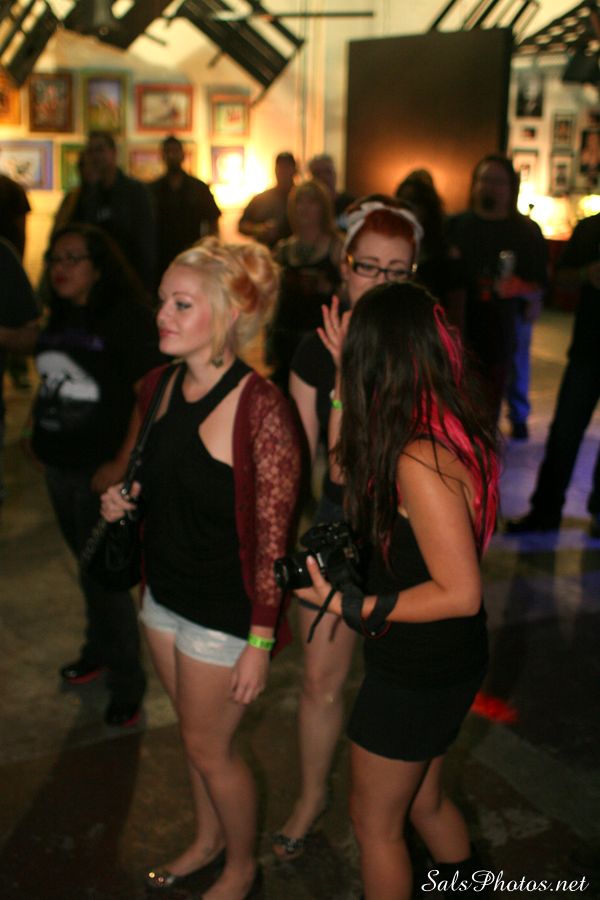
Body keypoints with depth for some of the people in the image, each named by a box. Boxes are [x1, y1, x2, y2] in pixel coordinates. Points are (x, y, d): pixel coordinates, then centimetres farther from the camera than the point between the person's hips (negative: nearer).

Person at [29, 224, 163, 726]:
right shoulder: (60, 318, 8)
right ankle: (100, 650, 41)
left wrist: (122, 464, -20)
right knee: (88, 566, 21)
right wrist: (39, 438, 9)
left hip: (103, 472, -7)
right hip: (60, 466, 7)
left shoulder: (126, 317, -14)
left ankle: (127, 682, 17)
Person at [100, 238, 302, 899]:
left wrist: (259, 644, -17)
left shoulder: (260, 409, -25)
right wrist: (127, 499, -5)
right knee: (194, 733, 25)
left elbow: (272, 536, -20)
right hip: (165, 593, 7)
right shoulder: (165, 387, -2)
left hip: (224, 612, -7)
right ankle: (207, 841, 50)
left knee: (210, 747, 12)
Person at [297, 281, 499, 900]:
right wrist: (347, 379, 5)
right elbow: (344, 468, 10)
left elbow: (460, 592, -28)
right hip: (445, 662, 8)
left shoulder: (418, 461, -31)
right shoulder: (447, 433, -3)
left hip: (418, 673, -8)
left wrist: (351, 605, -23)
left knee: (375, 821, 16)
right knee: (422, 802, 29)